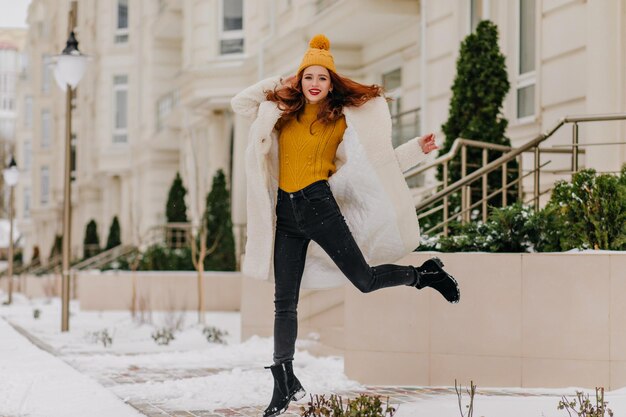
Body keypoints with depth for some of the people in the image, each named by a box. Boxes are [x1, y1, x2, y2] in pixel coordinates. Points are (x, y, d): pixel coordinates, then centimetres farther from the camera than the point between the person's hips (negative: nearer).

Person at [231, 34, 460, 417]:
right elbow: (240, 103, 20)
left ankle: (425, 274, 22)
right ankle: (285, 383, 13)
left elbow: (375, 161, 6)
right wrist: (276, 83, 12)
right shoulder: (280, 111, 12)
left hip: (319, 204, -3)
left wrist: (417, 150, -1)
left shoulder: (343, 119, 4)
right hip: (286, 213, 3)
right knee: (284, 302, 4)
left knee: (365, 279, -7)